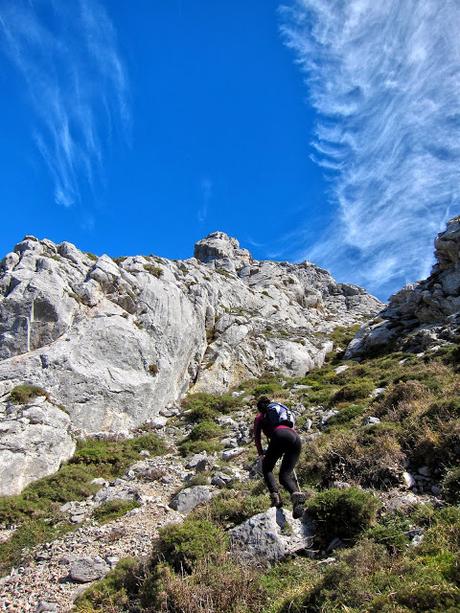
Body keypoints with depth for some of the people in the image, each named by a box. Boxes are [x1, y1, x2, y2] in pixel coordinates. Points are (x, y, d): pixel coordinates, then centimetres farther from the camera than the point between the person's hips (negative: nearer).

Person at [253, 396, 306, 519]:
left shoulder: (260, 416, 27)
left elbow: (257, 437, 20)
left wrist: (261, 454, 29)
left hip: (279, 436, -4)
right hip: (296, 438, 4)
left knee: (266, 469, 15)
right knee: (285, 475, 9)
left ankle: (275, 496, -10)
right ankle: (296, 493, -23)